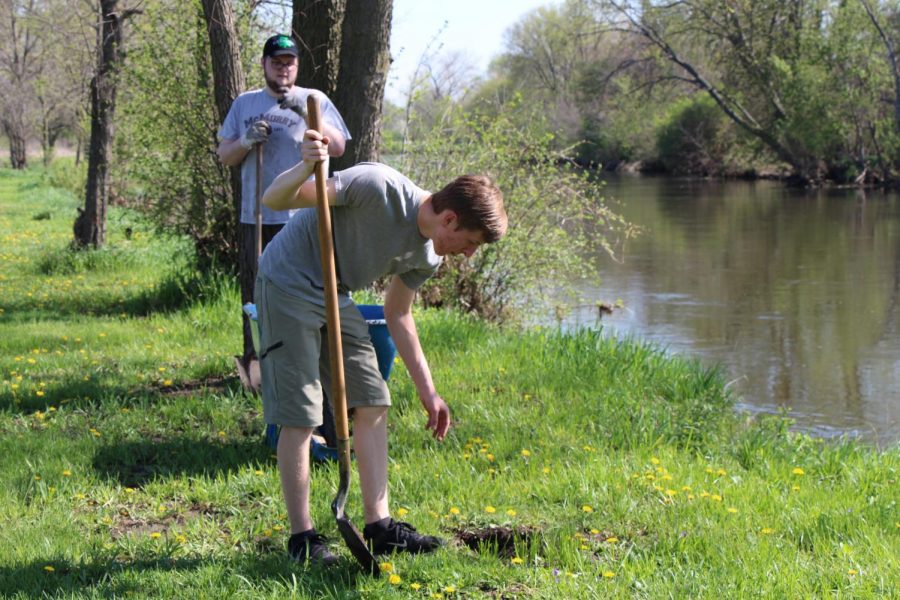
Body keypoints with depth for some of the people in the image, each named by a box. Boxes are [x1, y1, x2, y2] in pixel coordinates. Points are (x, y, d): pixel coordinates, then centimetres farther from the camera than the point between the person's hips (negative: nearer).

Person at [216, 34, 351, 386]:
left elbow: (338, 148, -5)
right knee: (257, 294, 4)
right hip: (257, 217, 3)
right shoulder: (245, 104, 15)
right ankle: (254, 362, 11)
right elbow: (223, 155, 14)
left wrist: (307, 114, -17)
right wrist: (247, 141, -7)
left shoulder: (315, 101, 7)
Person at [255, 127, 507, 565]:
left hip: (336, 299, 8)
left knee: (373, 405, 4)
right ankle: (302, 537, 1)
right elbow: (274, 200, -27)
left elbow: (397, 316, 14)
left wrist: (427, 390, 14)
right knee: (300, 417, -8)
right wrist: (305, 168, -50)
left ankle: (379, 527, 10)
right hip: (287, 287, -8)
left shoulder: (428, 256, -1)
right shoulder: (378, 187, -26)